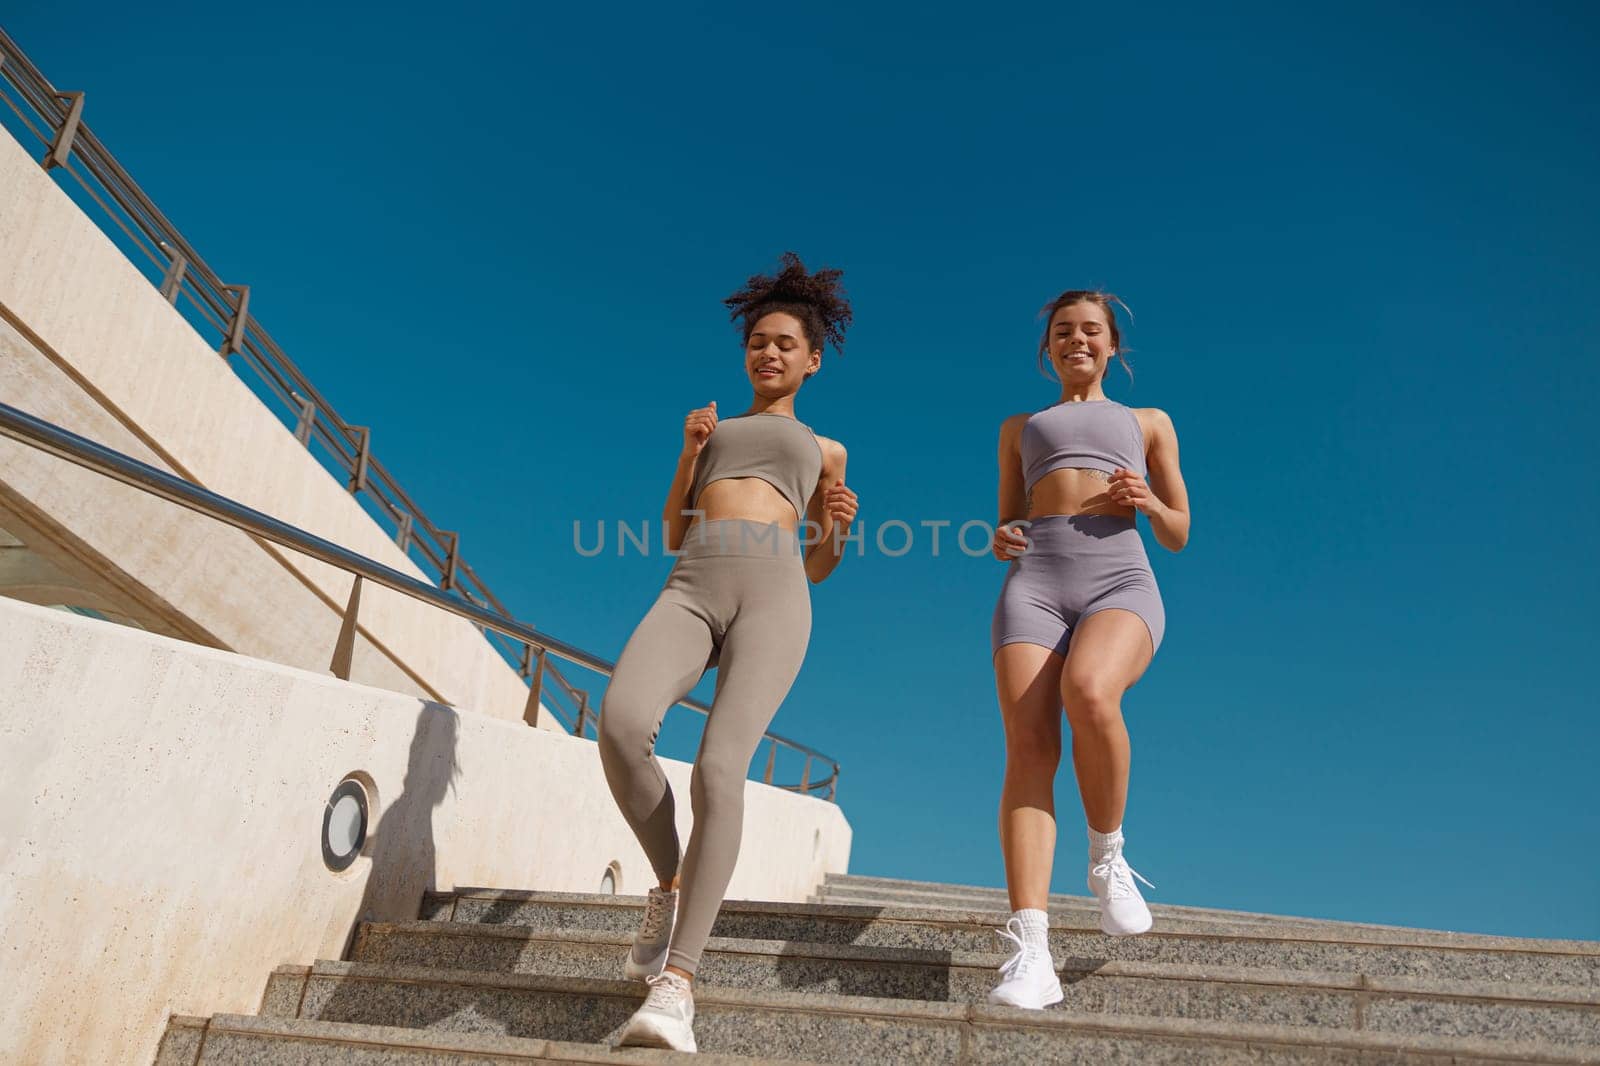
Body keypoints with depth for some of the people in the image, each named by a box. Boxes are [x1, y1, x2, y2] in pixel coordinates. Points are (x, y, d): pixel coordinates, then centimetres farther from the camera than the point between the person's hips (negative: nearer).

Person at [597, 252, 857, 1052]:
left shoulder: (822, 450, 29)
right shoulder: (714, 431, 33)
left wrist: (837, 527, 3)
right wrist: (690, 453, 10)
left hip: (774, 596, -2)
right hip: (690, 591, 2)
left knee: (720, 767, -25)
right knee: (622, 721, -29)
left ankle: (677, 985, -22)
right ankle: (670, 883, -4)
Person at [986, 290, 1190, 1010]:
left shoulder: (1148, 423, 28)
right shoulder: (1021, 428, 31)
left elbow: (1178, 536, 22)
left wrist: (1149, 501, 0)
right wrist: (1001, 541, 3)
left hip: (1120, 579, -1)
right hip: (1035, 580, 2)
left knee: (1089, 692, -34)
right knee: (1028, 747, -20)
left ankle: (1107, 858, -9)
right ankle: (1030, 955, -25)